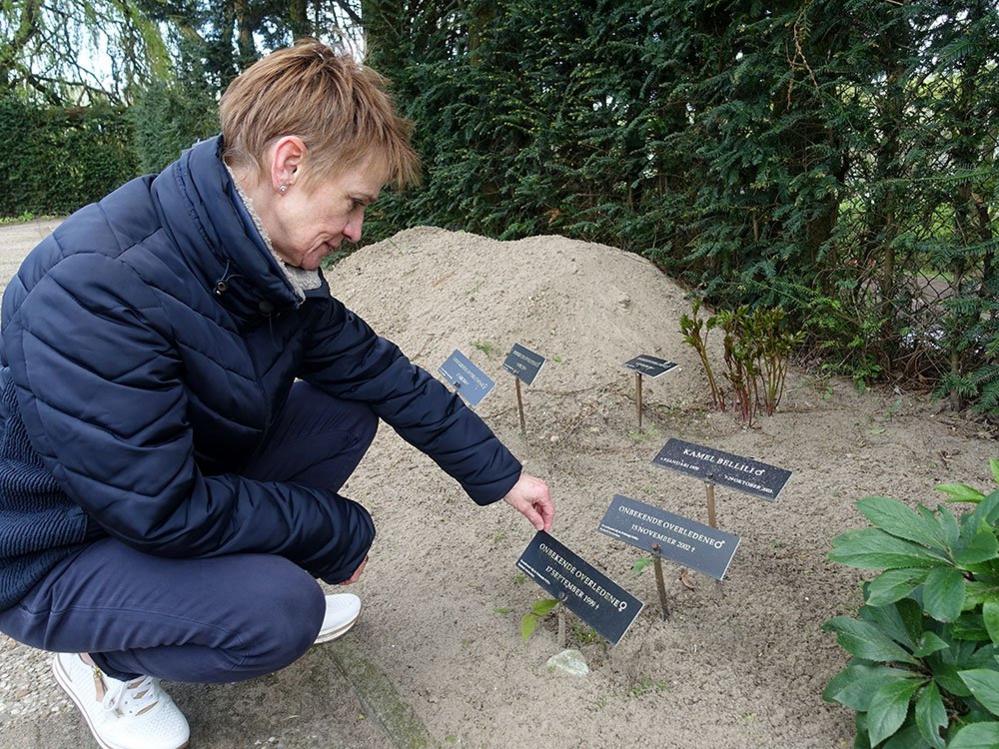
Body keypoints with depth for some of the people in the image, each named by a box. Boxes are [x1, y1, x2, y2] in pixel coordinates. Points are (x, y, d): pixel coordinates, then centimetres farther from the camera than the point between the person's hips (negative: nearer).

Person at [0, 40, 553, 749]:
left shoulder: (272, 260, -8)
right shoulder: (100, 286, -34)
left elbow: (373, 367, -1)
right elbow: (160, 509, -32)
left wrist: (500, 473, 2)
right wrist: (340, 531, -19)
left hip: (186, 479, 8)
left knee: (347, 407, -3)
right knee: (281, 612, -28)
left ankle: (242, 591, 9)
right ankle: (106, 659, 3)